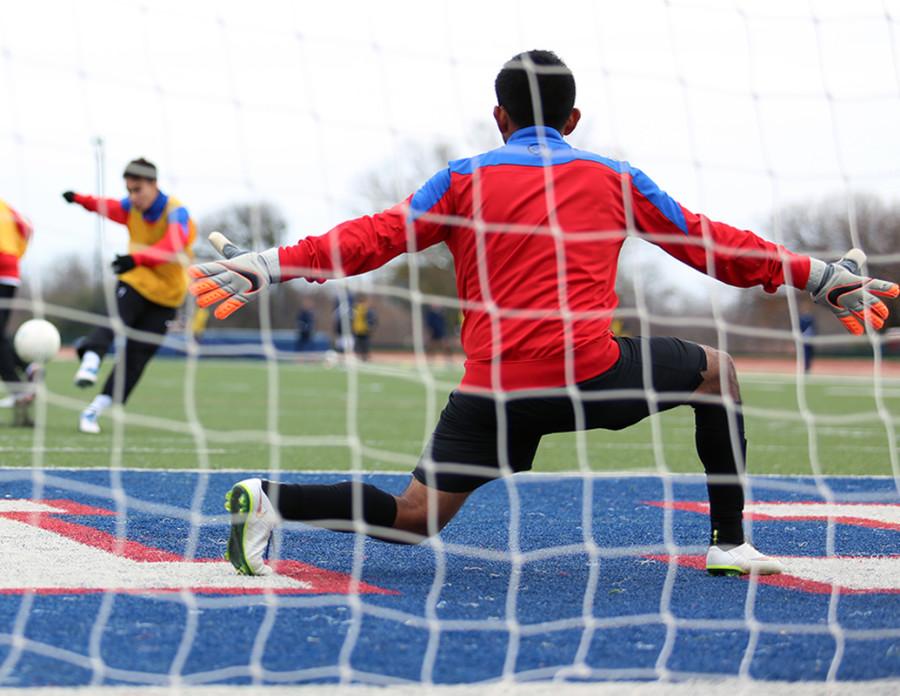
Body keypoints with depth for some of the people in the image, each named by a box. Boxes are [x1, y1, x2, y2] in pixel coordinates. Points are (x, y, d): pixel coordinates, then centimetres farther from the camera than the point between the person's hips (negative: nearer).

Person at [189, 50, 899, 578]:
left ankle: (273, 498, -15)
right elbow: (711, 245, 16)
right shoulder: (616, 179, 12)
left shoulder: (465, 179, 12)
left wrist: (269, 266, 5)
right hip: (589, 373, -2)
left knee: (412, 518, 8)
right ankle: (729, 543, 19)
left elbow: (372, 239, 3)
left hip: (493, 386, 2)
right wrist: (822, 278, 25)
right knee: (716, 370, 23)